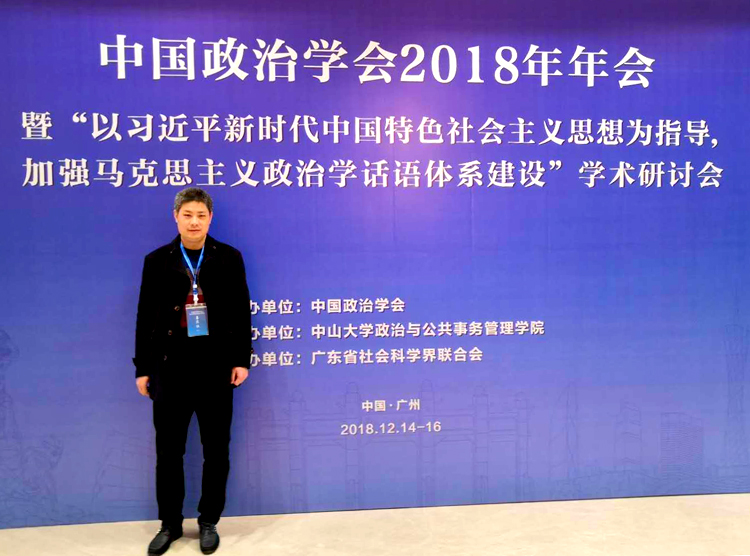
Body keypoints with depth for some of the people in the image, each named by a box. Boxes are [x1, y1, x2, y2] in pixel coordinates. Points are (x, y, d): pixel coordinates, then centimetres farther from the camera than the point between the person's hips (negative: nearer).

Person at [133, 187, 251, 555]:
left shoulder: (229, 258, 2)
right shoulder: (157, 260, 4)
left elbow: (241, 312, 1)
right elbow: (145, 317, 3)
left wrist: (241, 360, -5)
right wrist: (142, 368, 1)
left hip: (216, 366, 0)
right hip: (170, 366, 1)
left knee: (216, 449, 9)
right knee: (168, 450, 9)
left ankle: (208, 522, 26)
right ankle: (169, 524, 27)